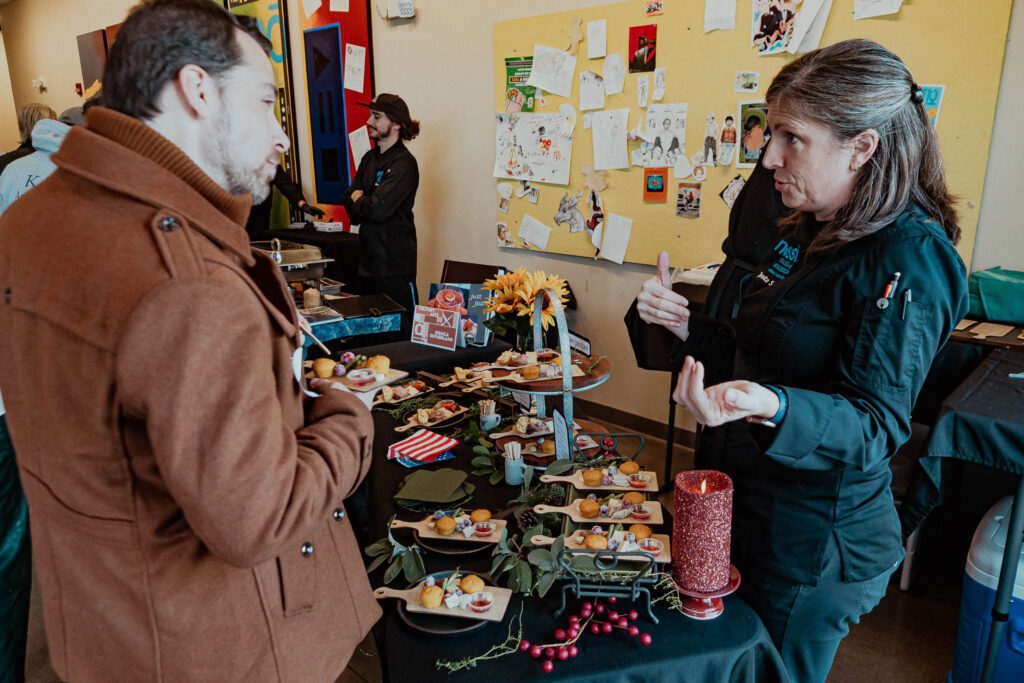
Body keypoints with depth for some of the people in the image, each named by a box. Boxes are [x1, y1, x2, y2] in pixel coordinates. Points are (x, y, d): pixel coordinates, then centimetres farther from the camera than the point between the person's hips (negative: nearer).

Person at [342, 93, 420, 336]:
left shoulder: (404, 163, -13)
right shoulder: (369, 158, 13)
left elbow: (379, 209, -21)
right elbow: (350, 199, 12)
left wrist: (358, 200, -3)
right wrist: (365, 203, -7)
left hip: (394, 262, -8)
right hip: (369, 258, 8)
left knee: (400, 330, -1)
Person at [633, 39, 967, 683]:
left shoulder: (909, 260, -22)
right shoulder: (797, 224, 3)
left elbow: (878, 423, -23)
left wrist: (770, 407, -41)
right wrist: (687, 322, -5)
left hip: (811, 539, -8)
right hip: (734, 501, 8)